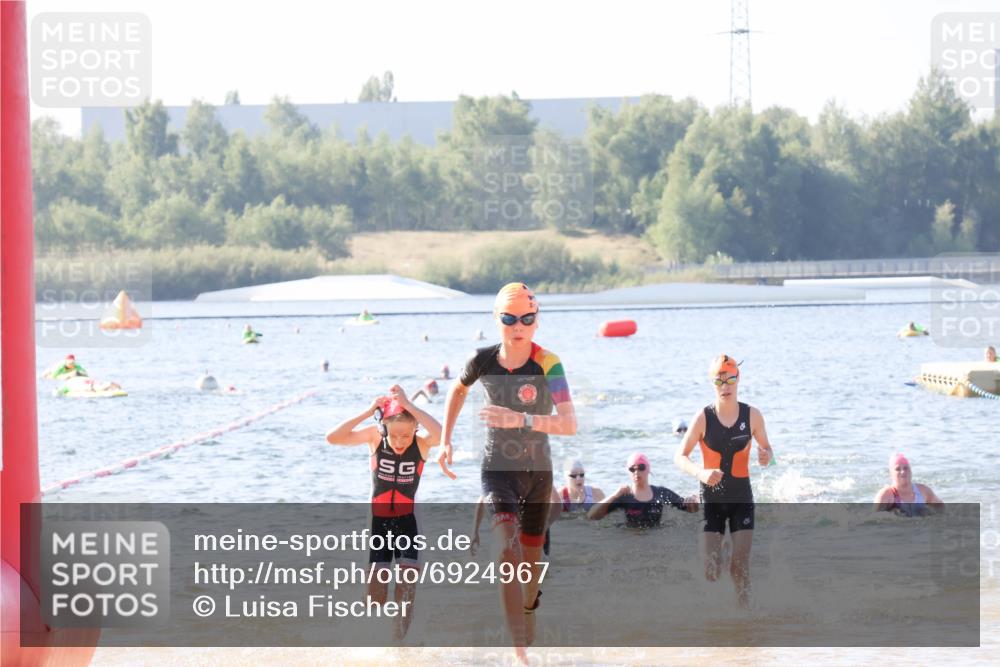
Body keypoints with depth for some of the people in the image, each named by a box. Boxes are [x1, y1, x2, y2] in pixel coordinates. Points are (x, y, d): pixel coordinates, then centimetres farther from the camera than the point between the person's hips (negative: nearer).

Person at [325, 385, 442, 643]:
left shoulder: (421, 443, -14)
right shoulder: (375, 436, -11)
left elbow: (440, 434, -38)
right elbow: (333, 438, -23)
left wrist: (408, 405, -37)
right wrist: (369, 411, -29)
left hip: (407, 523, -1)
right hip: (377, 523, 1)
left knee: (406, 591, -12)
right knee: (376, 592, -4)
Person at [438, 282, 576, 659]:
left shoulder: (547, 365, -18)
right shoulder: (483, 362, -10)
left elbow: (570, 424, -29)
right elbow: (458, 390, 14)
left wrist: (522, 419, -42)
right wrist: (445, 440, 9)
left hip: (538, 471, 1)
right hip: (497, 469, -1)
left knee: (532, 553, 17)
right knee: (507, 550, -21)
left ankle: (528, 610, 49)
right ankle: (519, 651, -28)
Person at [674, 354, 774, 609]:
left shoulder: (752, 416, -4)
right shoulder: (703, 418, -10)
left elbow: (766, 447, 10)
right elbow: (680, 457, -9)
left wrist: (766, 456, -16)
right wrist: (700, 473, -29)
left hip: (742, 498, 1)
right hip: (711, 498, -1)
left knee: (741, 564, -3)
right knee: (711, 568, -6)